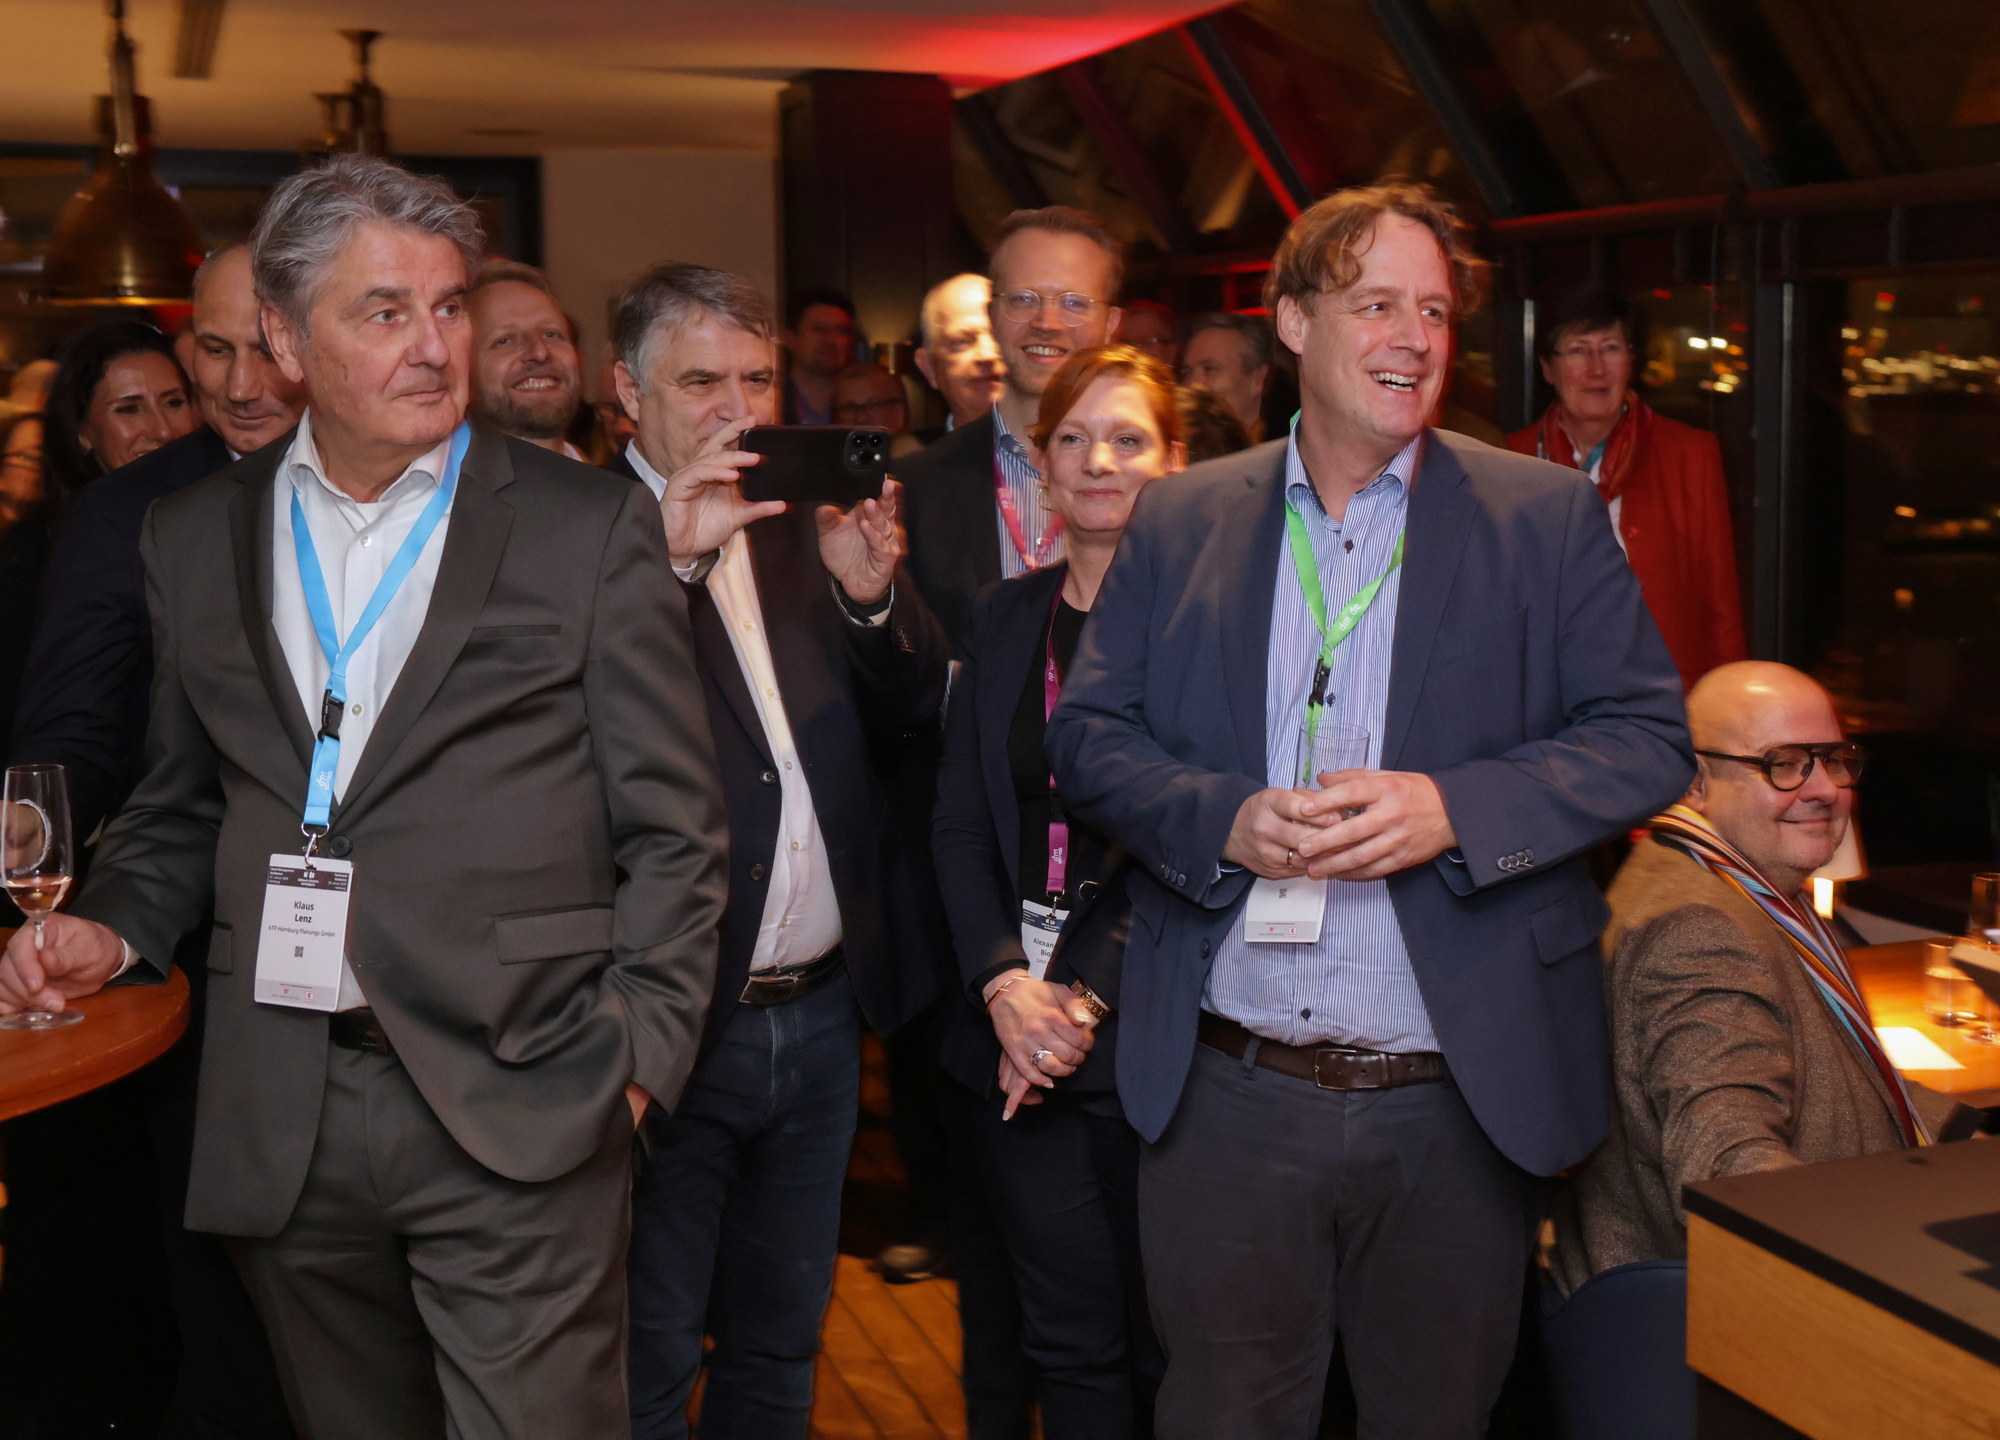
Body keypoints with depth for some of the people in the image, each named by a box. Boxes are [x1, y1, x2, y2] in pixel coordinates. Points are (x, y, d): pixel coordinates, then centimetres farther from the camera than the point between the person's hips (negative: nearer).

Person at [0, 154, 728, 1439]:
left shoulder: (592, 528, -1)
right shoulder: (197, 537, 9)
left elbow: (672, 828, 0)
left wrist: (637, 1055, -6)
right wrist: (118, 926, 1)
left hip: (515, 1114, -3)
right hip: (280, 1124, 4)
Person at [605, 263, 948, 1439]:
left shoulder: (812, 526, 8)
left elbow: (914, 708, 3)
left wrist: (873, 593, -15)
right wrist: (671, 558, -31)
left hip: (822, 1019, 6)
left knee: (781, 1344, 21)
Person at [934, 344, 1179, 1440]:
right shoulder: (1005, 618, 10)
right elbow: (959, 825, 9)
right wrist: (1002, 980, -6)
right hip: (1018, 1029, 4)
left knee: (1167, 1342, 6)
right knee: (1069, 1338, 10)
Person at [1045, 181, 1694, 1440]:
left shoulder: (1547, 517, 1)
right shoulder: (1179, 520, 6)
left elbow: (1650, 740, -2)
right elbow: (1088, 732, 4)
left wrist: (1455, 808, -18)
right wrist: (1223, 819, -15)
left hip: (1460, 1100, -1)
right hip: (1225, 1094, 1)